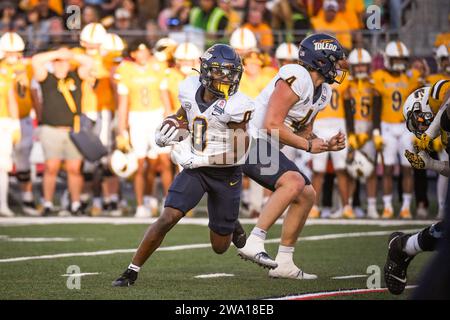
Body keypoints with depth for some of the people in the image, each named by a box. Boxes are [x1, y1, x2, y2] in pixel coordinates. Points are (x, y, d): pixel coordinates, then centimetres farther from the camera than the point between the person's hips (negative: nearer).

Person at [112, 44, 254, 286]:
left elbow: (237, 154, -22)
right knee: (168, 218, -18)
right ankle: (132, 271, -8)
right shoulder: (191, 89, -7)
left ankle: (229, 225, 46)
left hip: (227, 174, -2)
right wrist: (168, 130, -2)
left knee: (220, 247, 9)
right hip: (195, 169, 2)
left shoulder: (235, 106, -22)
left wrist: (196, 159, -25)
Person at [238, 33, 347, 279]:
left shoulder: (322, 92, 12)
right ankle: (254, 242, -29)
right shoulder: (297, 79, -20)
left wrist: (327, 145, 2)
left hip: (266, 148, 10)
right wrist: (308, 145, -14)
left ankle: (284, 263, 15)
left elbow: (303, 133, 21)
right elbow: (272, 125, -24)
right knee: (294, 182, -28)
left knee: (307, 195, 10)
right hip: (250, 141, -10)